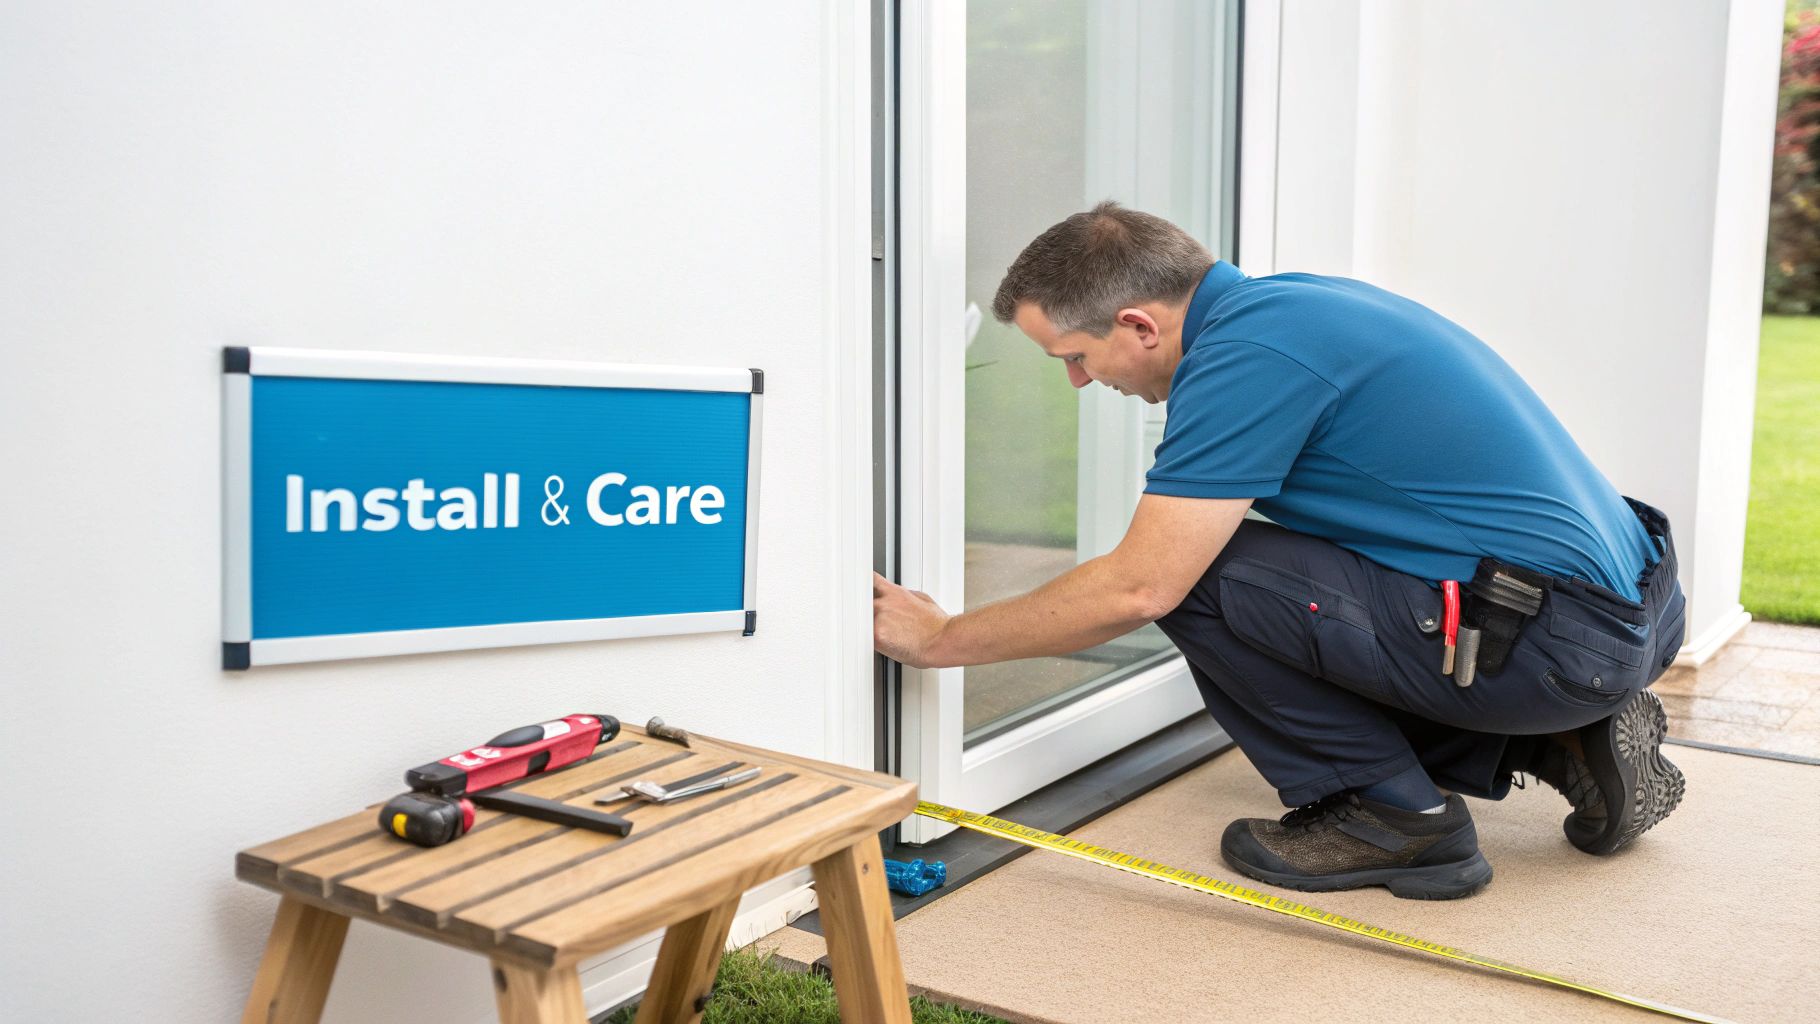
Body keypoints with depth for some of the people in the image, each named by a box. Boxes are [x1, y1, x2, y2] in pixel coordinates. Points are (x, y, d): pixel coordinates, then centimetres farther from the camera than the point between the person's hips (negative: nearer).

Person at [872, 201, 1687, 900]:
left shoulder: (1246, 354, -18)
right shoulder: (1276, 302, 11)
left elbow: (1137, 590, -19)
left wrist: (938, 639, -7)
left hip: (1558, 639, -10)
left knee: (1199, 575, -13)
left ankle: (1393, 814, 1)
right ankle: (1568, 742, 15)